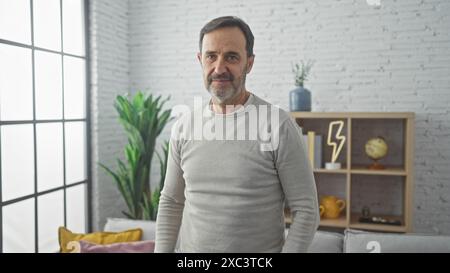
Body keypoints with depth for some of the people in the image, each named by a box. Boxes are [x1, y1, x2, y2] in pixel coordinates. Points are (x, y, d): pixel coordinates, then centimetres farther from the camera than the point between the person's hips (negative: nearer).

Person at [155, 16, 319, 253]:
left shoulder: (279, 125, -15)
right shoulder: (183, 127, 0)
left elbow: (305, 210, -12)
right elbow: (171, 202, 7)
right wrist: (162, 250, 1)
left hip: (261, 248, -3)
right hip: (189, 247, 4)